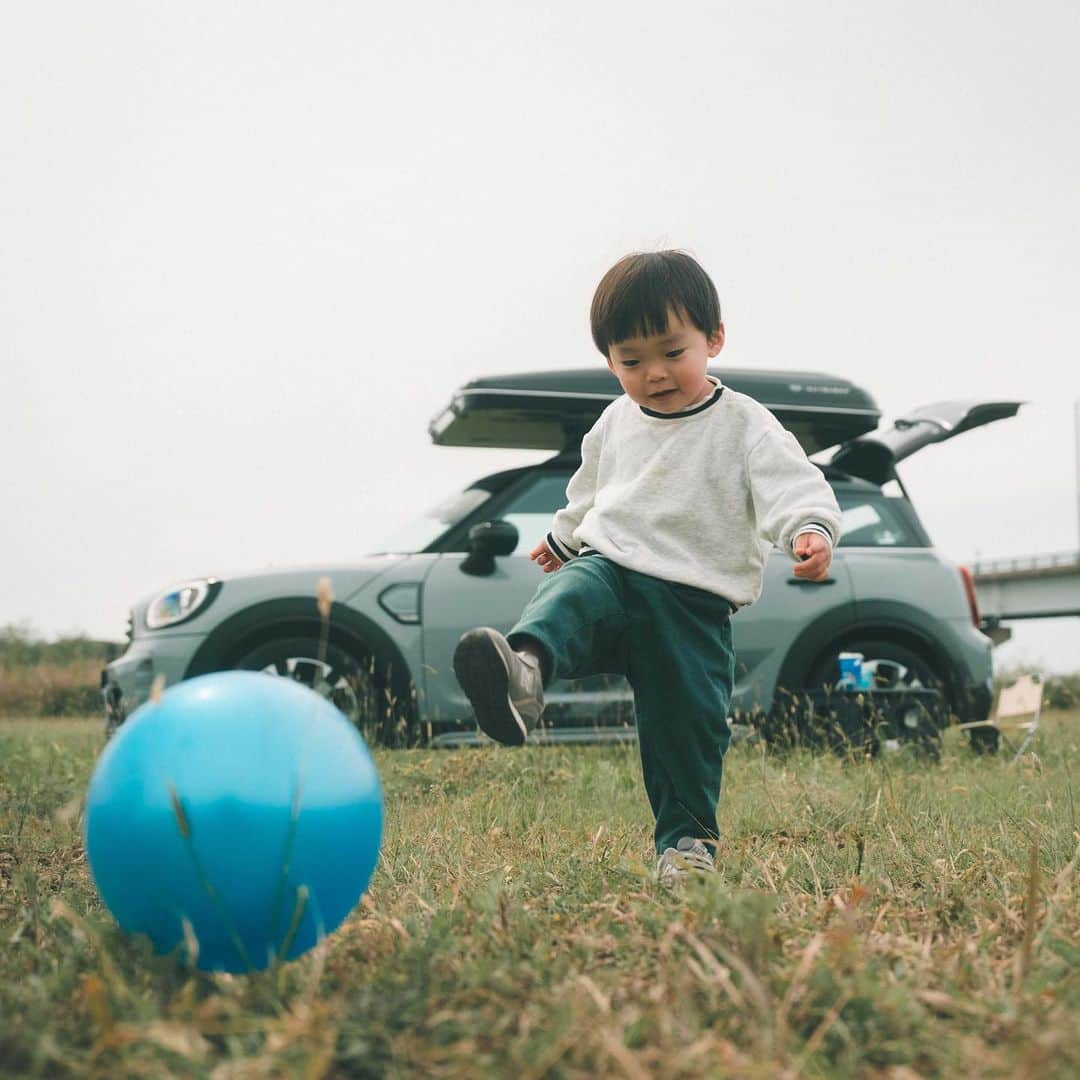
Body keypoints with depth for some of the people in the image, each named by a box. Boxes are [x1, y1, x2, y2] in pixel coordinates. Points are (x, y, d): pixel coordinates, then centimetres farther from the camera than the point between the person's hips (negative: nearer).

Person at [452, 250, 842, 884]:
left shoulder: (745, 426, -3)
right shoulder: (615, 423, 14)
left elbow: (792, 482, -16)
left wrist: (811, 529, -37)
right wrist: (564, 539, 46)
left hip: (693, 602, -2)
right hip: (608, 569, 3)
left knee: (687, 726, 1)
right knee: (570, 598, -32)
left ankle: (687, 838, 22)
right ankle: (524, 671, -64)